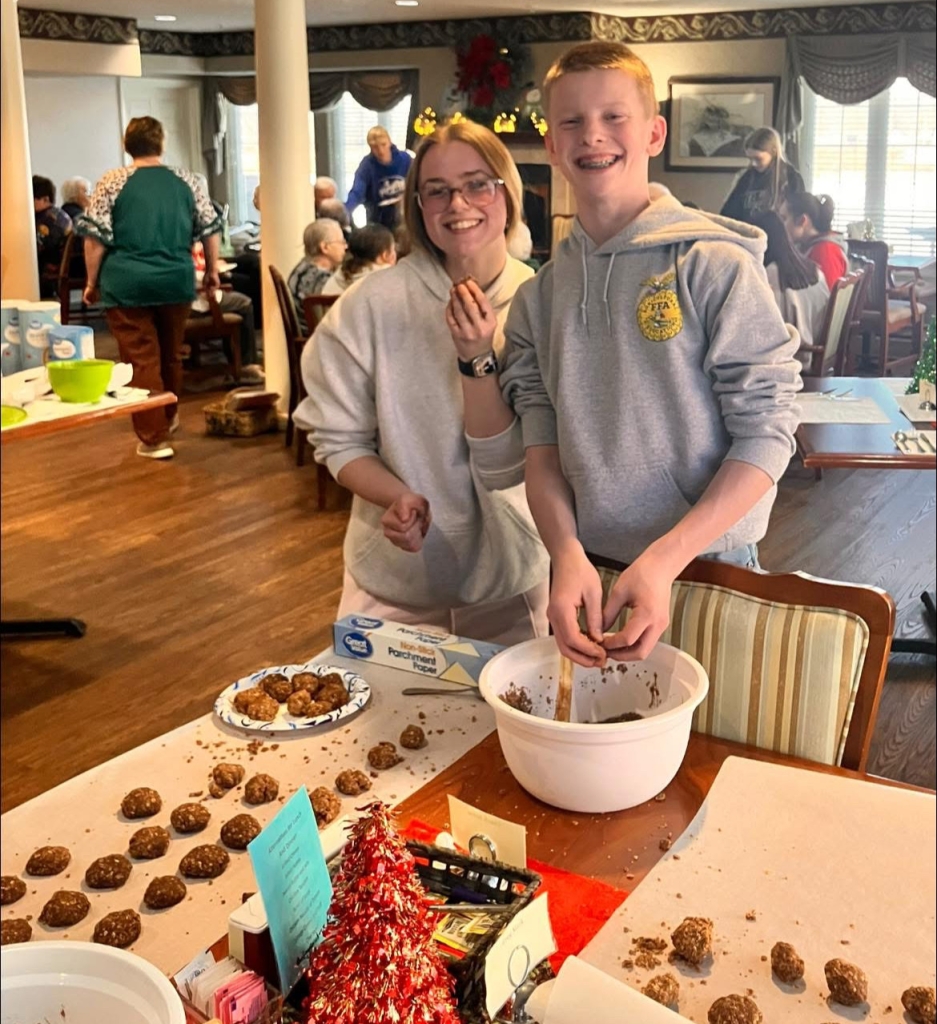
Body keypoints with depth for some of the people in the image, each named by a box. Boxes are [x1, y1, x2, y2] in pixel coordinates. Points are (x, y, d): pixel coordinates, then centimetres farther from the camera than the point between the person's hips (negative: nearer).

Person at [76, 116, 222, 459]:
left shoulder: (112, 182, -3)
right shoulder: (186, 180, 5)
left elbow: (95, 237, -6)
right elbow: (209, 228, 9)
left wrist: (92, 281, 3)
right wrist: (212, 270, 21)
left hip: (128, 284, -3)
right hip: (177, 281, 4)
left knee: (141, 359, 0)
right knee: (170, 354, 19)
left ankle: (154, 438, -2)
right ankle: (168, 418, 37)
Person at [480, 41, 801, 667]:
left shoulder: (715, 265, -10)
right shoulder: (539, 296, 4)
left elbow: (766, 433, -13)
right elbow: (542, 445, 1)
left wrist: (664, 560, -21)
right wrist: (569, 555, -17)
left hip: (703, 567, -3)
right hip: (584, 574, 4)